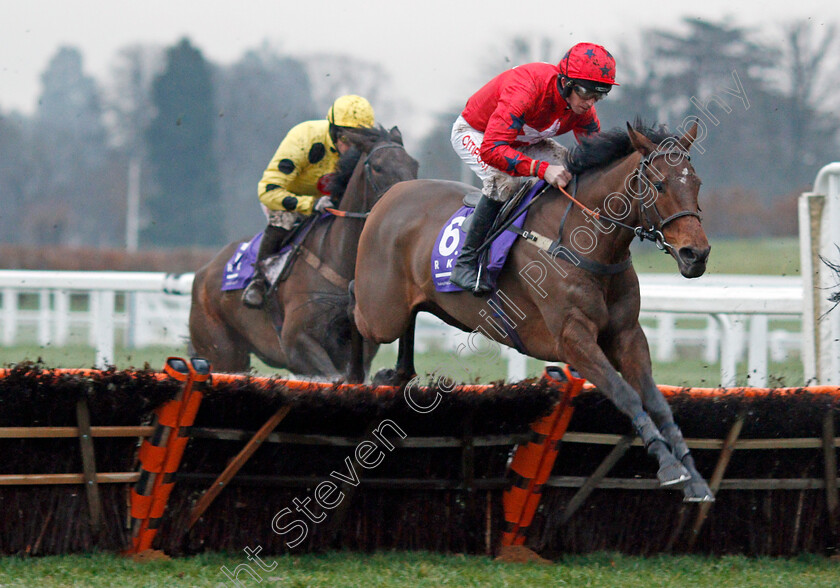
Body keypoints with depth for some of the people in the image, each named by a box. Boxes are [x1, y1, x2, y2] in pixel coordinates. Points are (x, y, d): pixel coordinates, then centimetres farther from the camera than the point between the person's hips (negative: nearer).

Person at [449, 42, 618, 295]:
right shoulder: (525, 90, -42)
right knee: (504, 180, -34)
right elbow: (491, 149, -49)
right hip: (473, 133, -7)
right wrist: (542, 169, -57)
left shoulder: (581, 106, -19)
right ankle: (466, 264, -26)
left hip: (523, 140, 7)